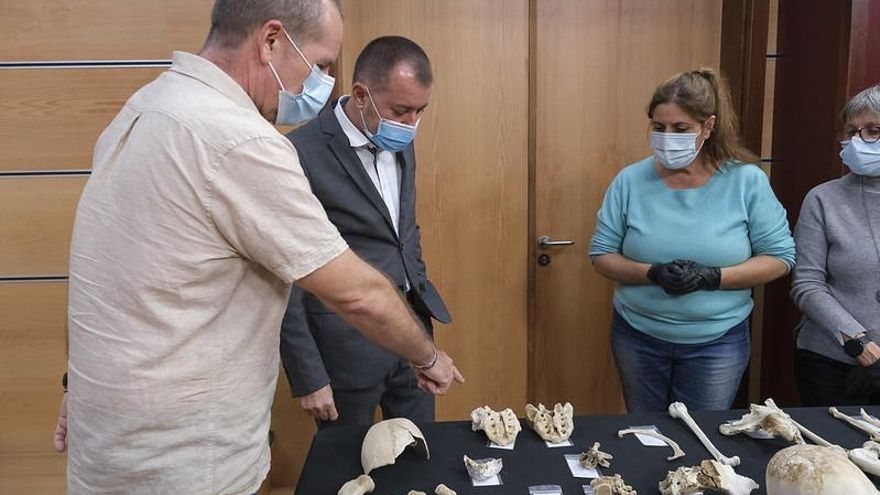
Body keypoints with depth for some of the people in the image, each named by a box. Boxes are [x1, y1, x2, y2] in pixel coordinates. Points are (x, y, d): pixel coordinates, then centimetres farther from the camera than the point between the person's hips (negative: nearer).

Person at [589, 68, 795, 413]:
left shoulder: (746, 180, -8)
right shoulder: (631, 181, -6)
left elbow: (779, 257, -5)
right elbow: (602, 256, -3)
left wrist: (712, 277, -21)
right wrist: (653, 273, -22)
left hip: (717, 342, -1)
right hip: (638, 337, 2)